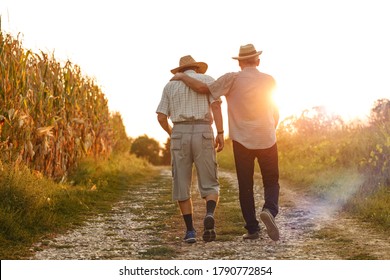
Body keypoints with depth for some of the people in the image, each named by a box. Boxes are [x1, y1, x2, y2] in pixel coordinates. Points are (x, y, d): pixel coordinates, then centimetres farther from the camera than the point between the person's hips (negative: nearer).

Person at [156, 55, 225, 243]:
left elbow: (161, 117, 10)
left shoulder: (170, 86, 16)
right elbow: (216, 105, -5)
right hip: (203, 135, -1)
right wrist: (220, 134, -7)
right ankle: (209, 216, -28)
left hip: (180, 134, 1)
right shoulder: (208, 80, 12)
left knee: (182, 186, 10)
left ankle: (190, 230, 0)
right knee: (209, 187, 3)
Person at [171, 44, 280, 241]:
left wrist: (182, 76, 6)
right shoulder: (269, 81, 4)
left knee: (245, 185, 8)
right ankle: (269, 209, -20)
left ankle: (252, 228, 6)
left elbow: (203, 88, -9)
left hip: (242, 140, -1)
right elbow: (275, 114, 11)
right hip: (267, 139, 1)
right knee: (271, 182, 9)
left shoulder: (232, 79, -5)